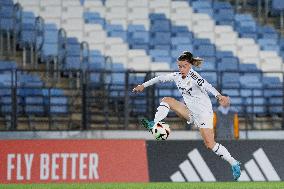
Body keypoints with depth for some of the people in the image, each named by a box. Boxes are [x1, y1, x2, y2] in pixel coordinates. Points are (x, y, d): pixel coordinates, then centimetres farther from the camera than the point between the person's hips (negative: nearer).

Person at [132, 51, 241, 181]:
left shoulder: (194, 77, -21)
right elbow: (161, 78, 16)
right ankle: (155, 125, -10)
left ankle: (234, 163, -4)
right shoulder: (177, 76, 2)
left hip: (203, 112, -7)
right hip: (190, 112, 8)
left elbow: (206, 86, -39)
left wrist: (219, 96, -57)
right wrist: (144, 85, 24)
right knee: (166, 100, -2)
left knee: (209, 143, -14)